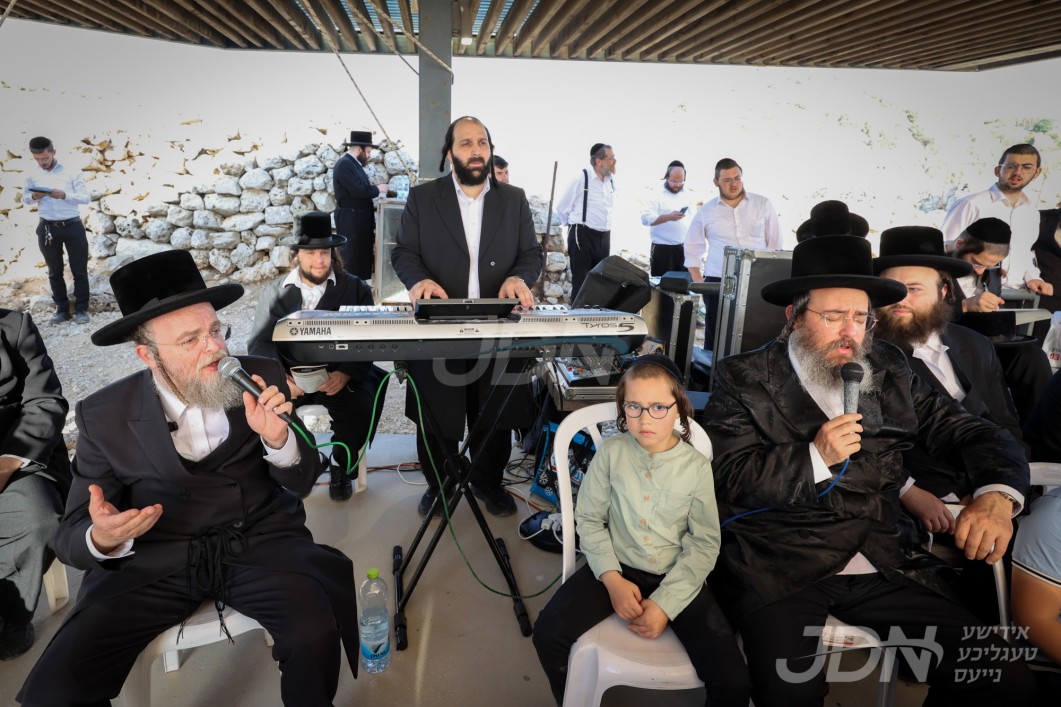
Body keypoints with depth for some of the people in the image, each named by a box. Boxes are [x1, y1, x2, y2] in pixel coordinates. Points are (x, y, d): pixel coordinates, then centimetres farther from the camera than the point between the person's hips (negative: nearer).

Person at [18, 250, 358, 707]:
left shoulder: (262, 378, -4)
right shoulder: (104, 415, -5)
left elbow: (300, 484, 1)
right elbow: (71, 536, -3)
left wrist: (278, 440, -21)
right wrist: (102, 539, -28)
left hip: (260, 542, 0)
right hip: (154, 560, 1)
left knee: (315, 632, -27)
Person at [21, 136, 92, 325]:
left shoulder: (71, 173, -3)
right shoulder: (33, 177, 7)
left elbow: (87, 197, -6)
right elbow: (24, 199, 14)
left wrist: (64, 195, -21)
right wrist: (33, 197, -9)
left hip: (72, 226, -3)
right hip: (47, 228, 3)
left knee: (79, 270, 0)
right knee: (54, 271, 9)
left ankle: (81, 309, 8)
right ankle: (62, 309, 17)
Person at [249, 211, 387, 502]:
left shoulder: (356, 288, 4)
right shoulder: (274, 291, 9)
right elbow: (259, 343, 3)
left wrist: (345, 374, -22)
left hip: (339, 375, -1)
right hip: (288, 374, 1)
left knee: (360, 409, -29)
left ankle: (342, 469, 2)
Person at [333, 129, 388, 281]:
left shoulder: (354, 164, 16)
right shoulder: (344, 164, -15)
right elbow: (358, 190, -24)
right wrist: (377, 189, -11)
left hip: (359, 220, 10)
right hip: (351, 221, -10)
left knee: (364, 256, 13)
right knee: (353, 259, -6)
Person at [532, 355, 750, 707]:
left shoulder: (696, 466, -8)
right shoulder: (611, 452, -7)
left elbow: (705, 544, -6)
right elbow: (589, 519, -1)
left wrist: (665, 602, -16)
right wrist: (613, 579, -15)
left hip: (677, 576, 0)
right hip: (618, 566, 1)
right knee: (548, 633, -18)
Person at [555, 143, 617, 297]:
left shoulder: (611, 181, 9)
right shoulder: (582, 178, -11)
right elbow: (562, 206, -4)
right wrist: (574, 225, 6)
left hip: (604, 237, 7)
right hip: (583, 235, -7)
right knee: (581, 282, -1)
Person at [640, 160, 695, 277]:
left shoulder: (686, 195, 11)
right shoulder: (657, 194, -7)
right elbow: (645, 218, -18)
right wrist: (668, 217, -30)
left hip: (683, 248, 5)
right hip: (662, 249, -5)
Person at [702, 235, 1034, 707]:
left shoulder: (888, 370, 12)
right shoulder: (744, 379, 0)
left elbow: (971, 432, 12)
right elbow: (727, 477, -6)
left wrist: (996, 496, -9)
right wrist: (814, 456, -17)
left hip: (884, 562, 5)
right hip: (778, 568, -4)